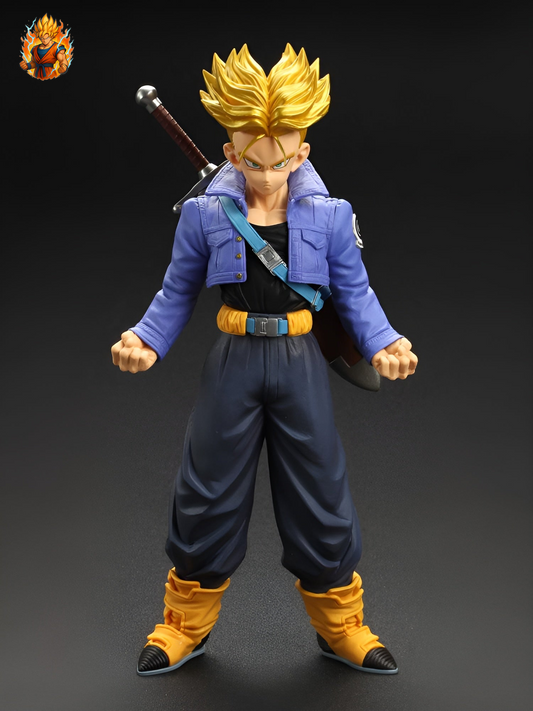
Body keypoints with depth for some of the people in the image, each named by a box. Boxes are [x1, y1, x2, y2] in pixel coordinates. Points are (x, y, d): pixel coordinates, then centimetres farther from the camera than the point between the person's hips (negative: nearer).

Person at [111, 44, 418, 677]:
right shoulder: (205, 214, -4)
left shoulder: (328, 215, -4)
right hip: (233, 362, 0)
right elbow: (178, 293, 4)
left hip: (300, 362, 0)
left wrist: (382, 342, -12)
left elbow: (354, 291, 4)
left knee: (320, 493, 7)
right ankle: (187, 623, 28)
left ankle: (339, 626, 26)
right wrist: (146, 340, -12)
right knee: (208, 490, 8)